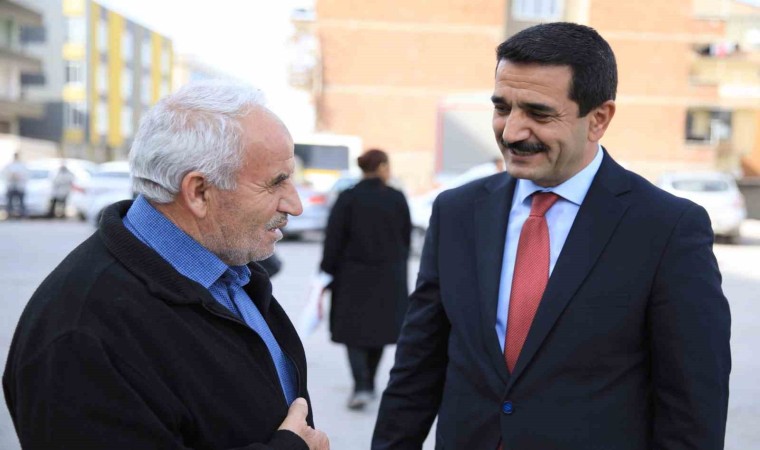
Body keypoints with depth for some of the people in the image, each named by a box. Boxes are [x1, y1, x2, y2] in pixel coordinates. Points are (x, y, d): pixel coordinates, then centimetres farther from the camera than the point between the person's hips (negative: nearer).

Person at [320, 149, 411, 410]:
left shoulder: (347, 199, -7)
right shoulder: (397, 199, -2)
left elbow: (333, 241, -8)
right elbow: (406, 238, 5)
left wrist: (327, 272, -1)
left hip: (354, 275, -2)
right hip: (389, 277, 2)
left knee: (354, 331, 4)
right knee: (379, 329, 15)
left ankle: (361, 386, -12)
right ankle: (369, 384, 24)